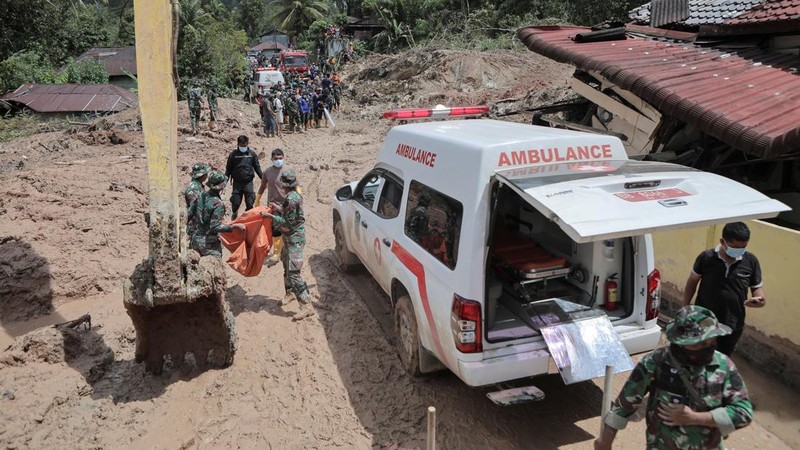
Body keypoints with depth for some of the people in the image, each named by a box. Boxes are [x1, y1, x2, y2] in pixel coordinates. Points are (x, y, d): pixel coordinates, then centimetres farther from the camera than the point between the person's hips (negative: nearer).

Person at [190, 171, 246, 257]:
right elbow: (215, 227, -24)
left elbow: (190, 213, 8)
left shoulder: (201, 196, -2)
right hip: (209, 243, -7)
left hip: (196, 239, 7)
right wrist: (235, 226, -23)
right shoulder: (218, 204, -22)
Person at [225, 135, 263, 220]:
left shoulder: (252, 154, 4)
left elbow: (257, 168, 9)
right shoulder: (233, 155, 2)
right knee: (235, 203, 5)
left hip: (248, 182, 0)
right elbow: (228, 168, 7)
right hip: (237, 182, 0)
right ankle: (233, 218, 30)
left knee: (250, 203, -4)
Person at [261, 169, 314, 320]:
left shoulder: (291, 199, -23)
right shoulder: (295, 196, 6)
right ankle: (290, 293, 40)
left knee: (293, 273, -13)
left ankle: (307, 306, -14)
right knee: (287, 268, 23)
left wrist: (271, 216, -15)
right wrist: (279, 209, 13)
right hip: (291, 239, 10)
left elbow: (287, 224, -21)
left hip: (294, 240, -10)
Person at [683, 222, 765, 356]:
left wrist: (759, 299, -23)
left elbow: (757, 287, 1)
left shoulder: (751, 261, -10)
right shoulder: (706, 257, -14)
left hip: (732, 325, 2)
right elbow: (692, 282, -1)